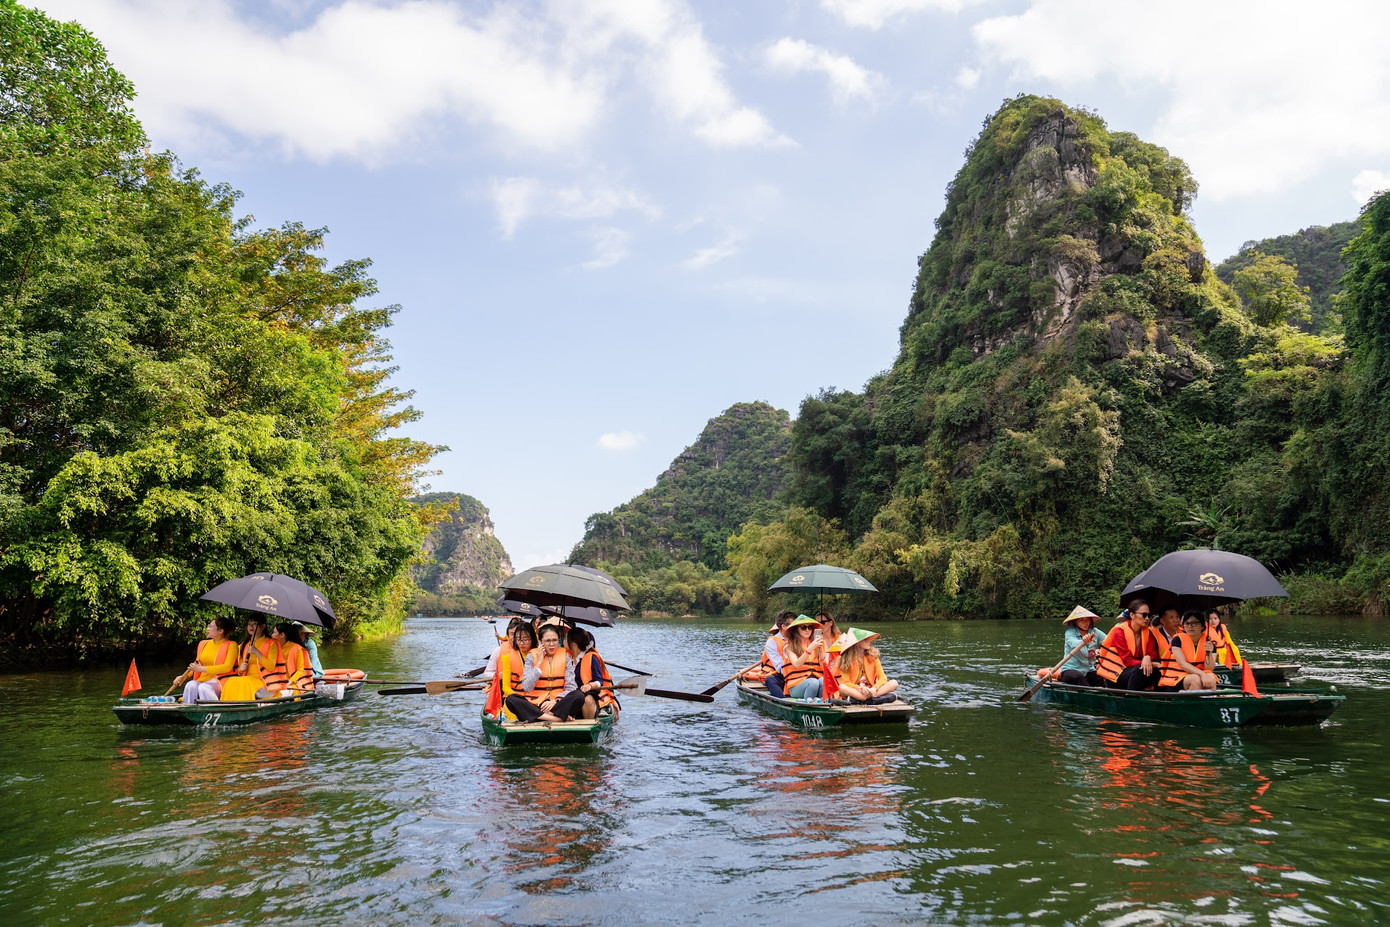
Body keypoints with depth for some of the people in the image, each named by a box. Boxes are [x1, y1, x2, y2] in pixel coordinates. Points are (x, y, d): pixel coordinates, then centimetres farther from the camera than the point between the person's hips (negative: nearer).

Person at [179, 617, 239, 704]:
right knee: (191, 685, -27)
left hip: (221, 680, -5)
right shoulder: (204, 644, 18)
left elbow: (227, 667, -12)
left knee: (204, 687, -33)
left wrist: (202, 668, -11)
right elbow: (196, 666, 24)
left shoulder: (231, 645, 0)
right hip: (203, 680, 5)